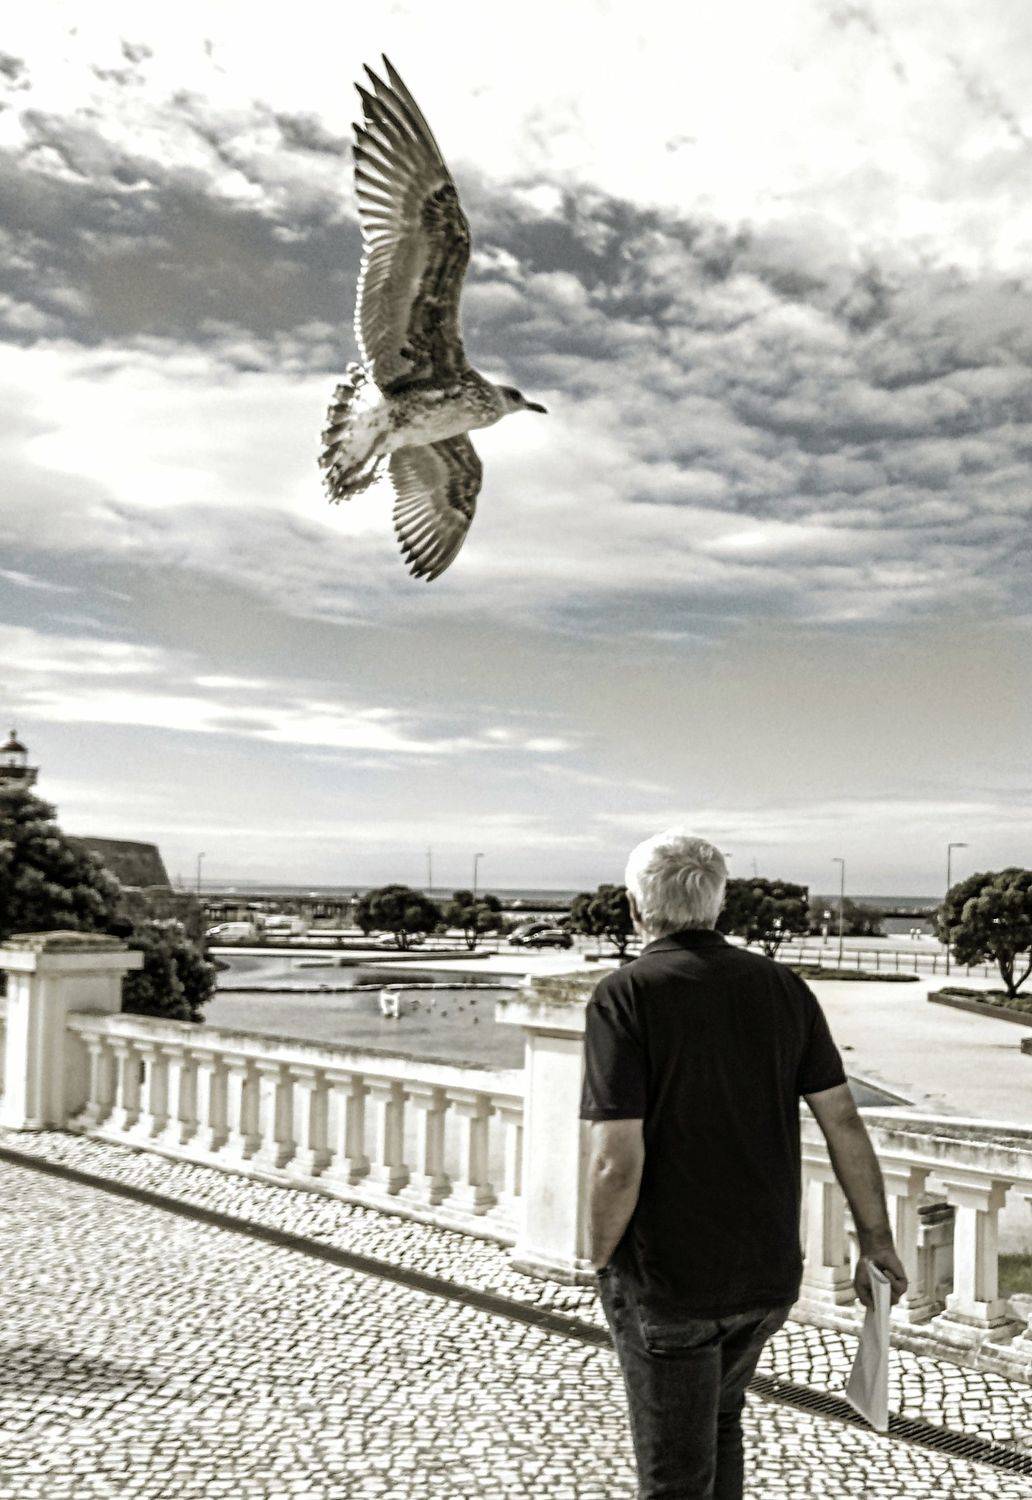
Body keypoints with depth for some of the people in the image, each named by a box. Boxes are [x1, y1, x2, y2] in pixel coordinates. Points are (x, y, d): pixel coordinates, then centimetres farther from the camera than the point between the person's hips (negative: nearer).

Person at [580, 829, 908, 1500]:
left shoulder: (623, 996, -16)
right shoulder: (783, 986, -1)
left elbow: (617, 1162, -21)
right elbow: (844, 1122, 0)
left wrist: (603, 1262, -5)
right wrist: (877, 1240, 10)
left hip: (666, 1280, -5)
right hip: (770, 1273, 5)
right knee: (718, 1419, 29)